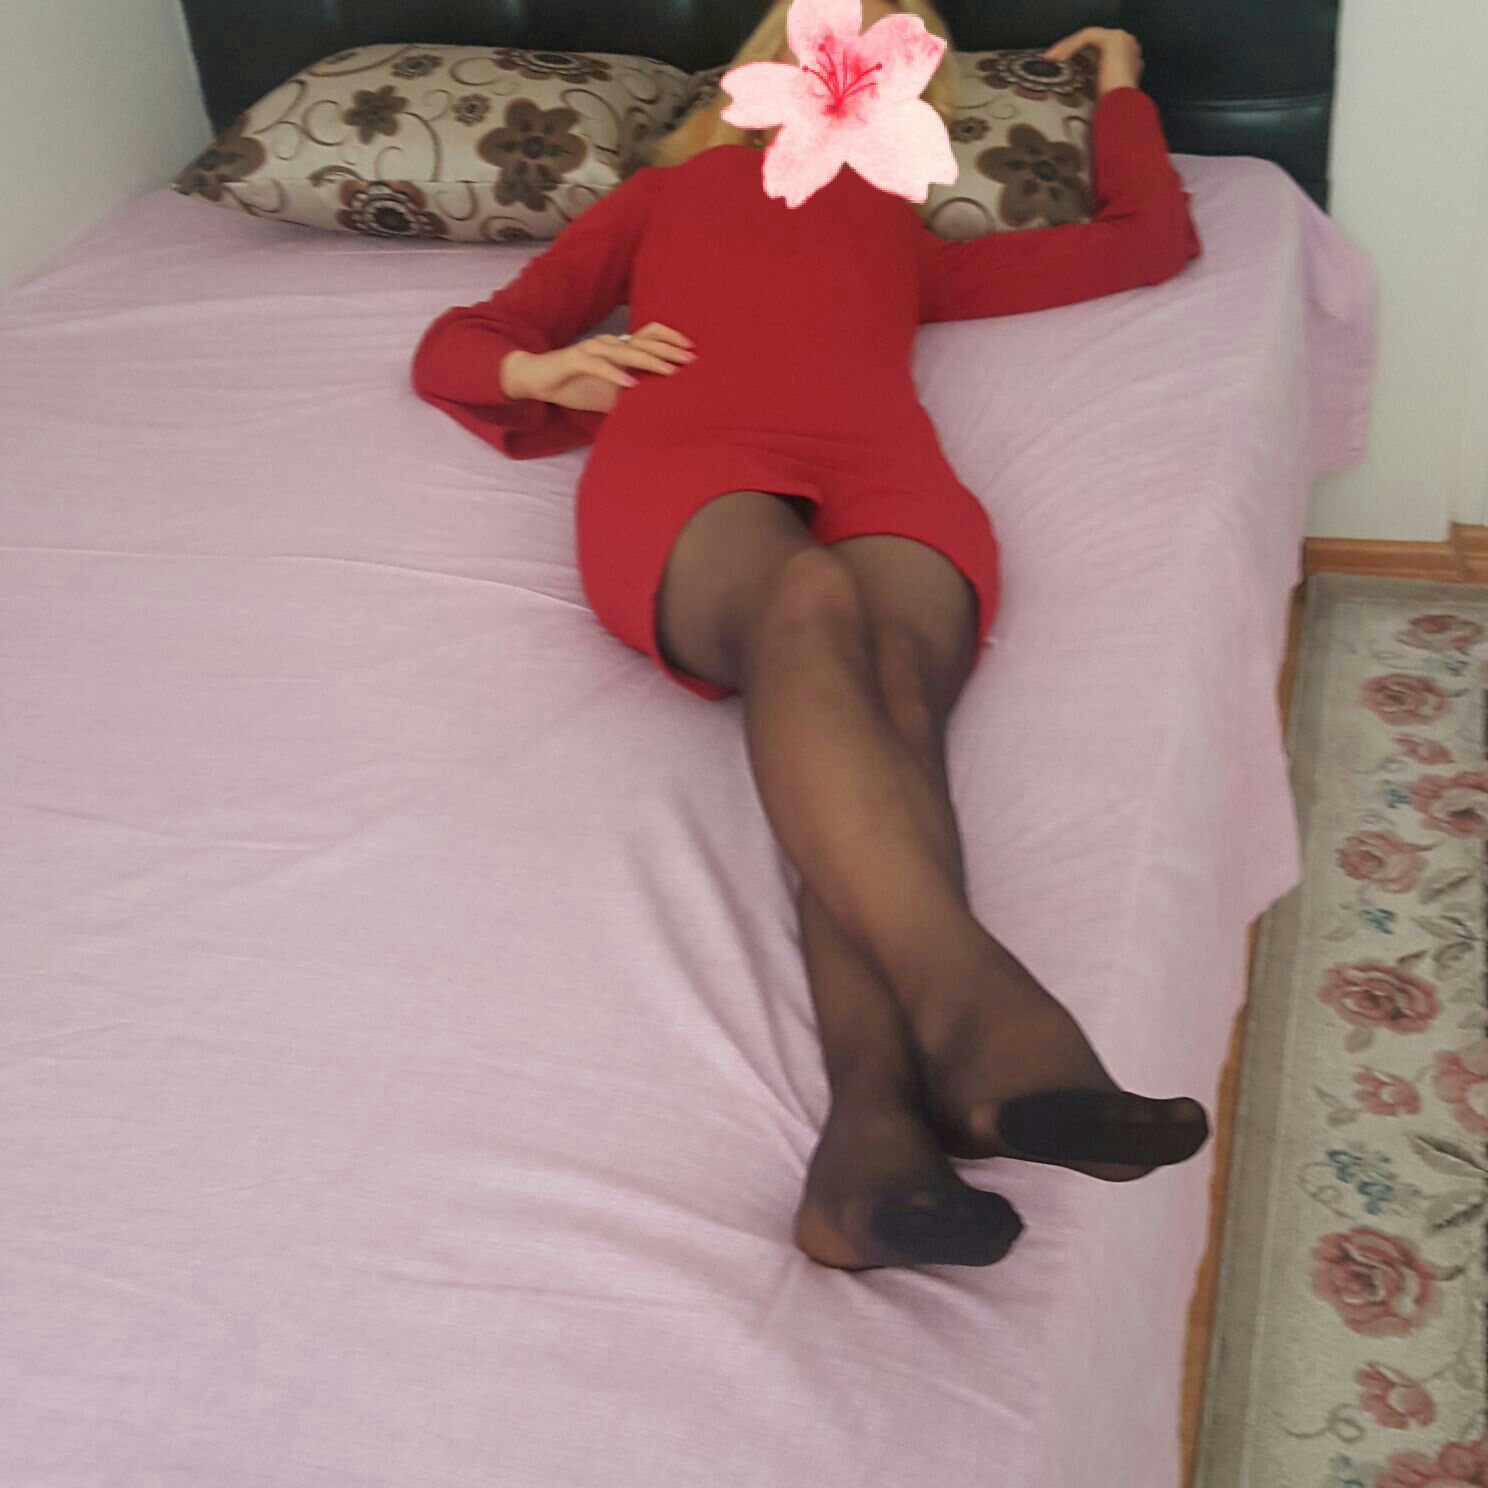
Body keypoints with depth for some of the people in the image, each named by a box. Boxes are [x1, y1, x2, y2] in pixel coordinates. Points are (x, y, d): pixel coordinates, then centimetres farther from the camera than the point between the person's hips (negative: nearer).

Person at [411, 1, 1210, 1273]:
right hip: (685, 468, -1)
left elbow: (1153, 238, 45)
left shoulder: (913, 242, 41)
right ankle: (983, 1022, -59)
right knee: (806, 602, -38)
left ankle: (876, 1129, -57)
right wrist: (538, 371, 8)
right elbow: (455, 345, 31)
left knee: (892, 677, -35)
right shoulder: (667, 195, 38)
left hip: (885, 475, 2)